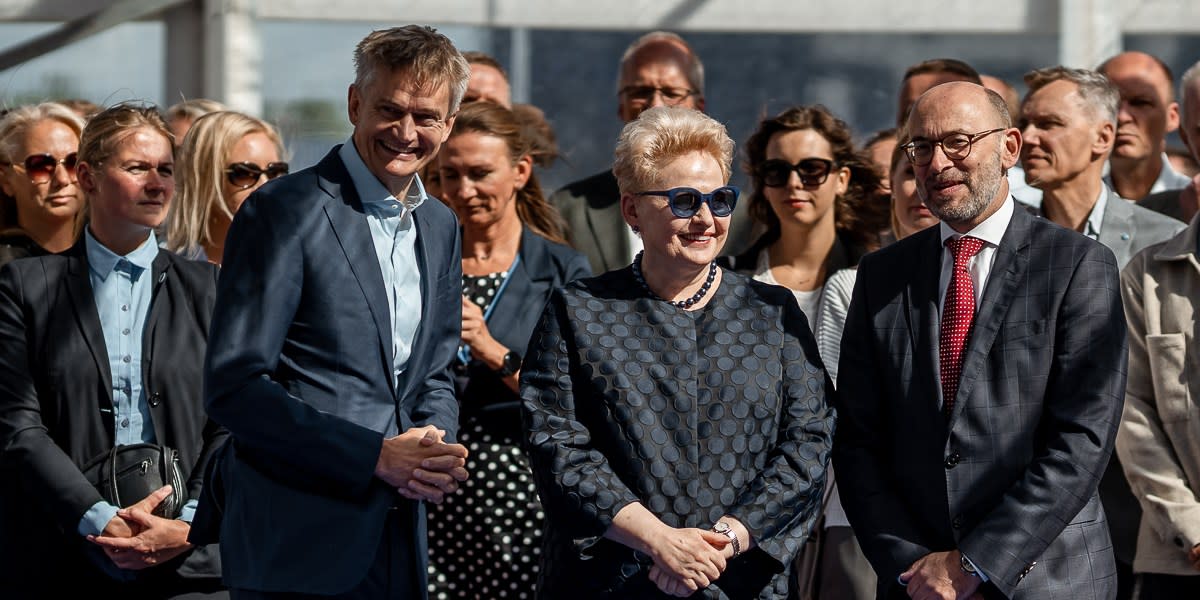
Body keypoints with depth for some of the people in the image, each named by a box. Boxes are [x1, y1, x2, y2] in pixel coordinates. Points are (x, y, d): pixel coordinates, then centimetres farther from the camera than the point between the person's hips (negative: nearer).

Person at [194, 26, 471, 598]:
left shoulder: (441, 226, 14)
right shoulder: (283, 211, -9)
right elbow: (233, 385, -15)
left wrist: (435, 452, -2)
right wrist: (377, 455, -18)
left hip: (398, 539, 6)